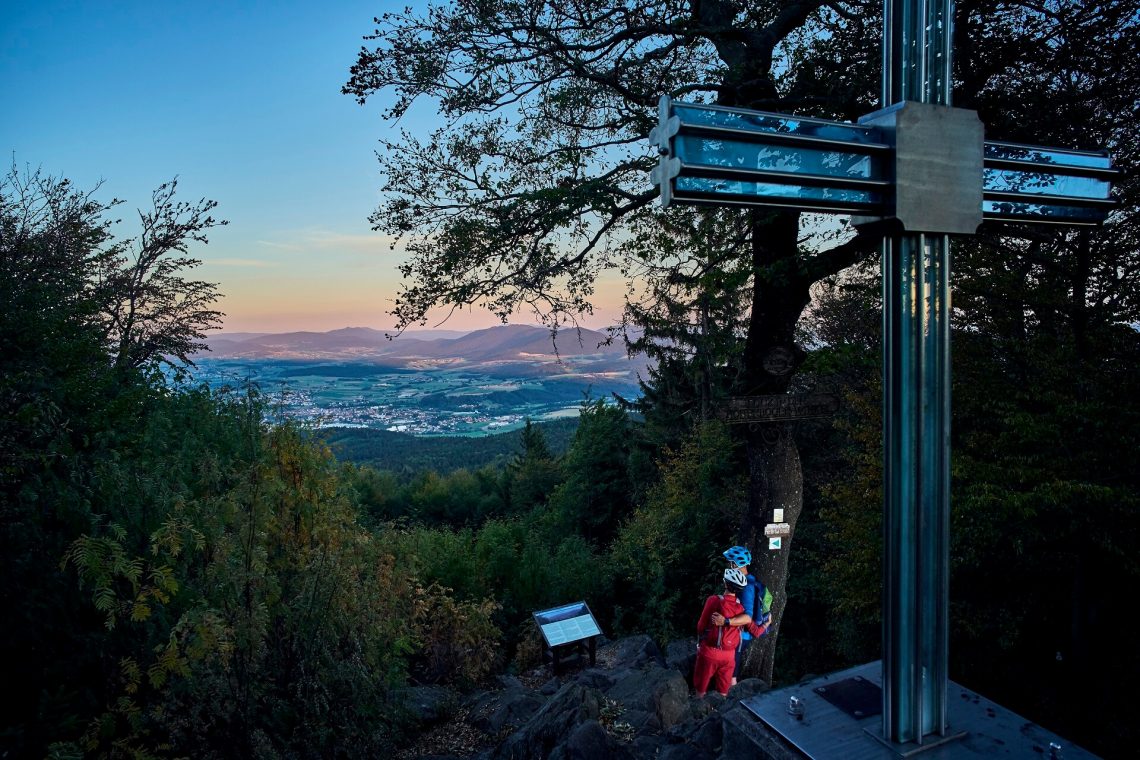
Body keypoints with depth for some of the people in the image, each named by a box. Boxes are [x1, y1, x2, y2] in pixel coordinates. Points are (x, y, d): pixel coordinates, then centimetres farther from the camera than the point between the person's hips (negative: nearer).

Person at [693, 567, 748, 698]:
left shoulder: (714, 600, -16)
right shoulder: (742, 607, -6)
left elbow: (701, 626, -8)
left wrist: (700, 642, 12)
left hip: (709, 652, -3)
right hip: (729, 655, 3)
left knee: (700, 689, 18)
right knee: (723, 691, 21)